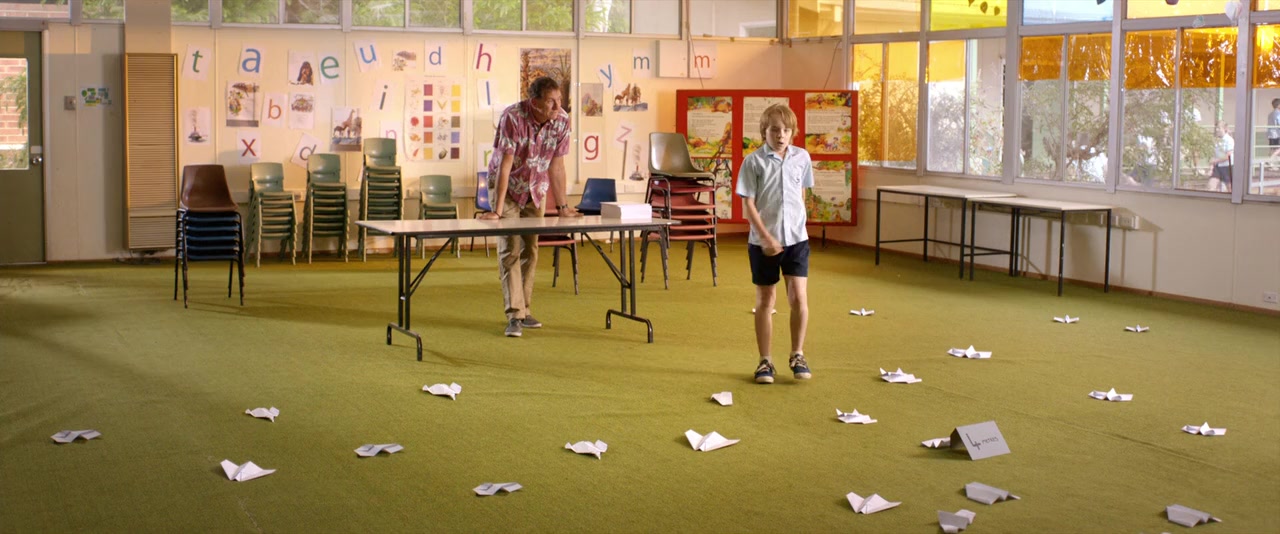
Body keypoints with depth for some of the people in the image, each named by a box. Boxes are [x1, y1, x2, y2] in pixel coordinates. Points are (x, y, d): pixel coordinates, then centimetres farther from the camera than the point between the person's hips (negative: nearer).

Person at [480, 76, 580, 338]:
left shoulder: (562, 121, -16)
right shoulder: (513, 117, -29)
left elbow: (556, 164, -9)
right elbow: (505, 163, -30)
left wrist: (562, 206, -8)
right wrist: (497, 210, -32)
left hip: (536, 190, 4)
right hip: (507, 186, -4)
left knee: (530, 250, 6)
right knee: (510, 249, -11)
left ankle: (524, 310, 16)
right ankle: (514, 315, -14)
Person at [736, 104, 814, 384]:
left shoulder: (802, 157, 3)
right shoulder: (754, 161, -8)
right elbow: (748, 204, -9)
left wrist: (796, 222, 12)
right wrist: (766, 238, -14)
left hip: (796, 238, 2)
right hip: (763, 242, -2)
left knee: (798, 297, -6)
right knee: (765, 301, 7)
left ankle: (797, 355, 12)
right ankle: (765, 361, 17)